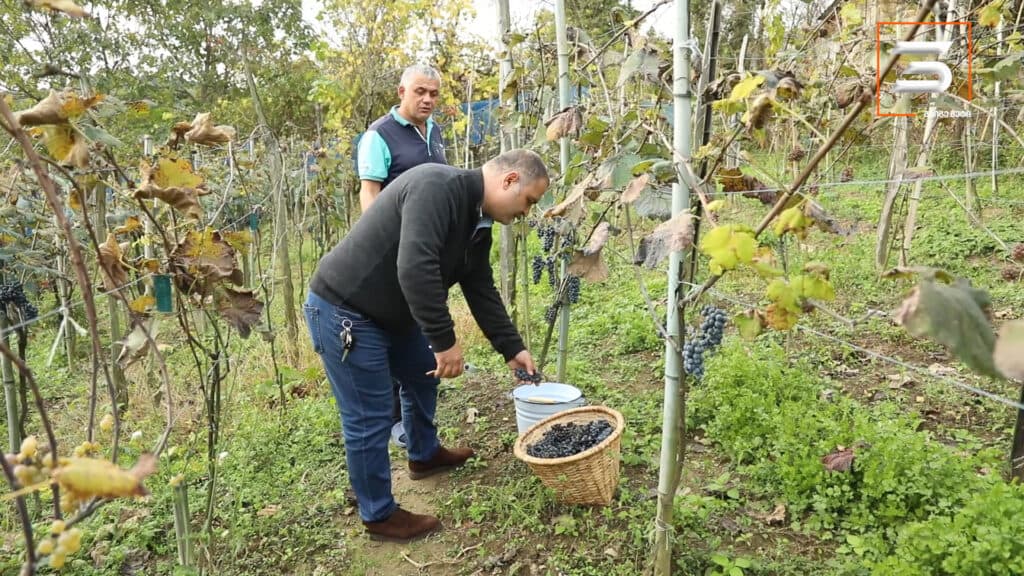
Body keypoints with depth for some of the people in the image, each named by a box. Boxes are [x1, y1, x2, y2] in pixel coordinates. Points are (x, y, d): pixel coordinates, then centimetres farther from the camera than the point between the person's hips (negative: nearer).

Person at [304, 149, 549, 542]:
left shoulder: (477, 223, 6)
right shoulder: (439, 186, -26)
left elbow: (482, 291, 13)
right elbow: (415, 269, -36)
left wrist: (512, 349, 13)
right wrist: (445, 341, -30)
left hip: (391, 313, 10)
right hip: (343, 310, -10)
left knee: (423, 375, 25)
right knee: (369, 419, -1)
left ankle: (425, 455, 48)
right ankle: (379, 516, 19)